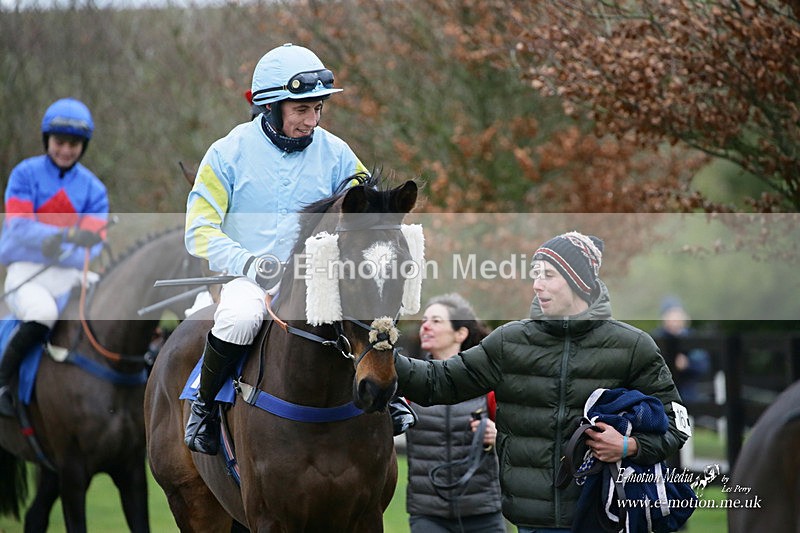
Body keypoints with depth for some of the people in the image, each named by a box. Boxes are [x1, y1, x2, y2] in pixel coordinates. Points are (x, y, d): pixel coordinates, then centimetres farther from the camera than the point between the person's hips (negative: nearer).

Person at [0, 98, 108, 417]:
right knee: (43, 314, -35)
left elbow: (94, 244, -2)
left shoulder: (92, 188, 9)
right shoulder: (26, 175, 1)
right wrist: (69, 235, -26)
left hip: (70, 274, 4)